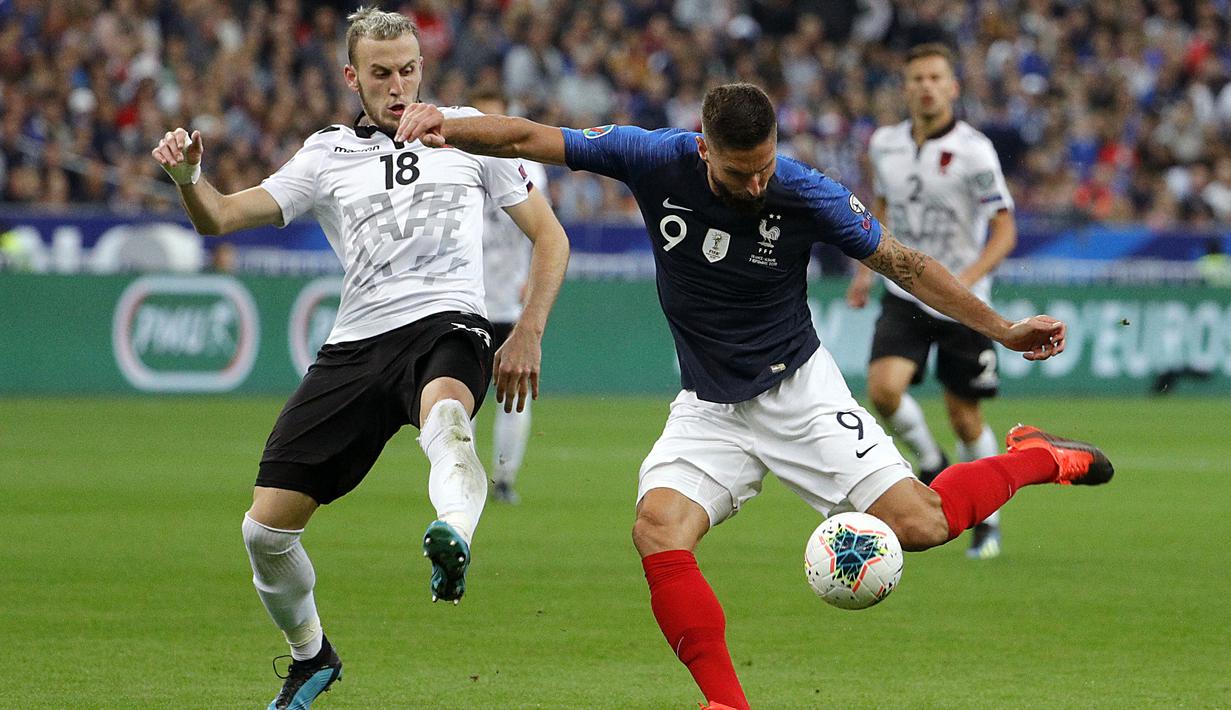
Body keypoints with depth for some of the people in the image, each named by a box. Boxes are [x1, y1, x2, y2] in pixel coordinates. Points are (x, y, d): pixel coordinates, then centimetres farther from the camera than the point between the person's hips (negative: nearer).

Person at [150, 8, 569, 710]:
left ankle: (455, 536, -72)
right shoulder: (328, 155, 13)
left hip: (446, 323, -3)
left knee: (444, 413, -42)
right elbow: (223, 217, 6)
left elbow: (550, 236, 14)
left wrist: (528, 334, 1)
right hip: (356, 345, 3)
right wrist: (188, 177, -17)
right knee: (266, 527, -3)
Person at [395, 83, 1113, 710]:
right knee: (659, 529, -26)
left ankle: (1035, 459, 16)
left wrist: (1003, 330, -2)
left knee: (919, 525, -14)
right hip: (709, 409, 2)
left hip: (799, 386, -2)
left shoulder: (808, 194, -17)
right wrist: (446, 125, -27)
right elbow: (526, 139, -9)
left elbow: (904, 263, -4)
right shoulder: (657, 160, -14)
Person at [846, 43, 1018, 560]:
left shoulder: (973, 150, -13)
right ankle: (930, 464, 9)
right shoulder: (885, 144, 1)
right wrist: (865, 269, 15)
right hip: (904, 295, 3)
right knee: (883, 387, -20)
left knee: (964, 418, 2)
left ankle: (989, 519, 24)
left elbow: (1005, 231, -12)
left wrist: (968, 278, -27)